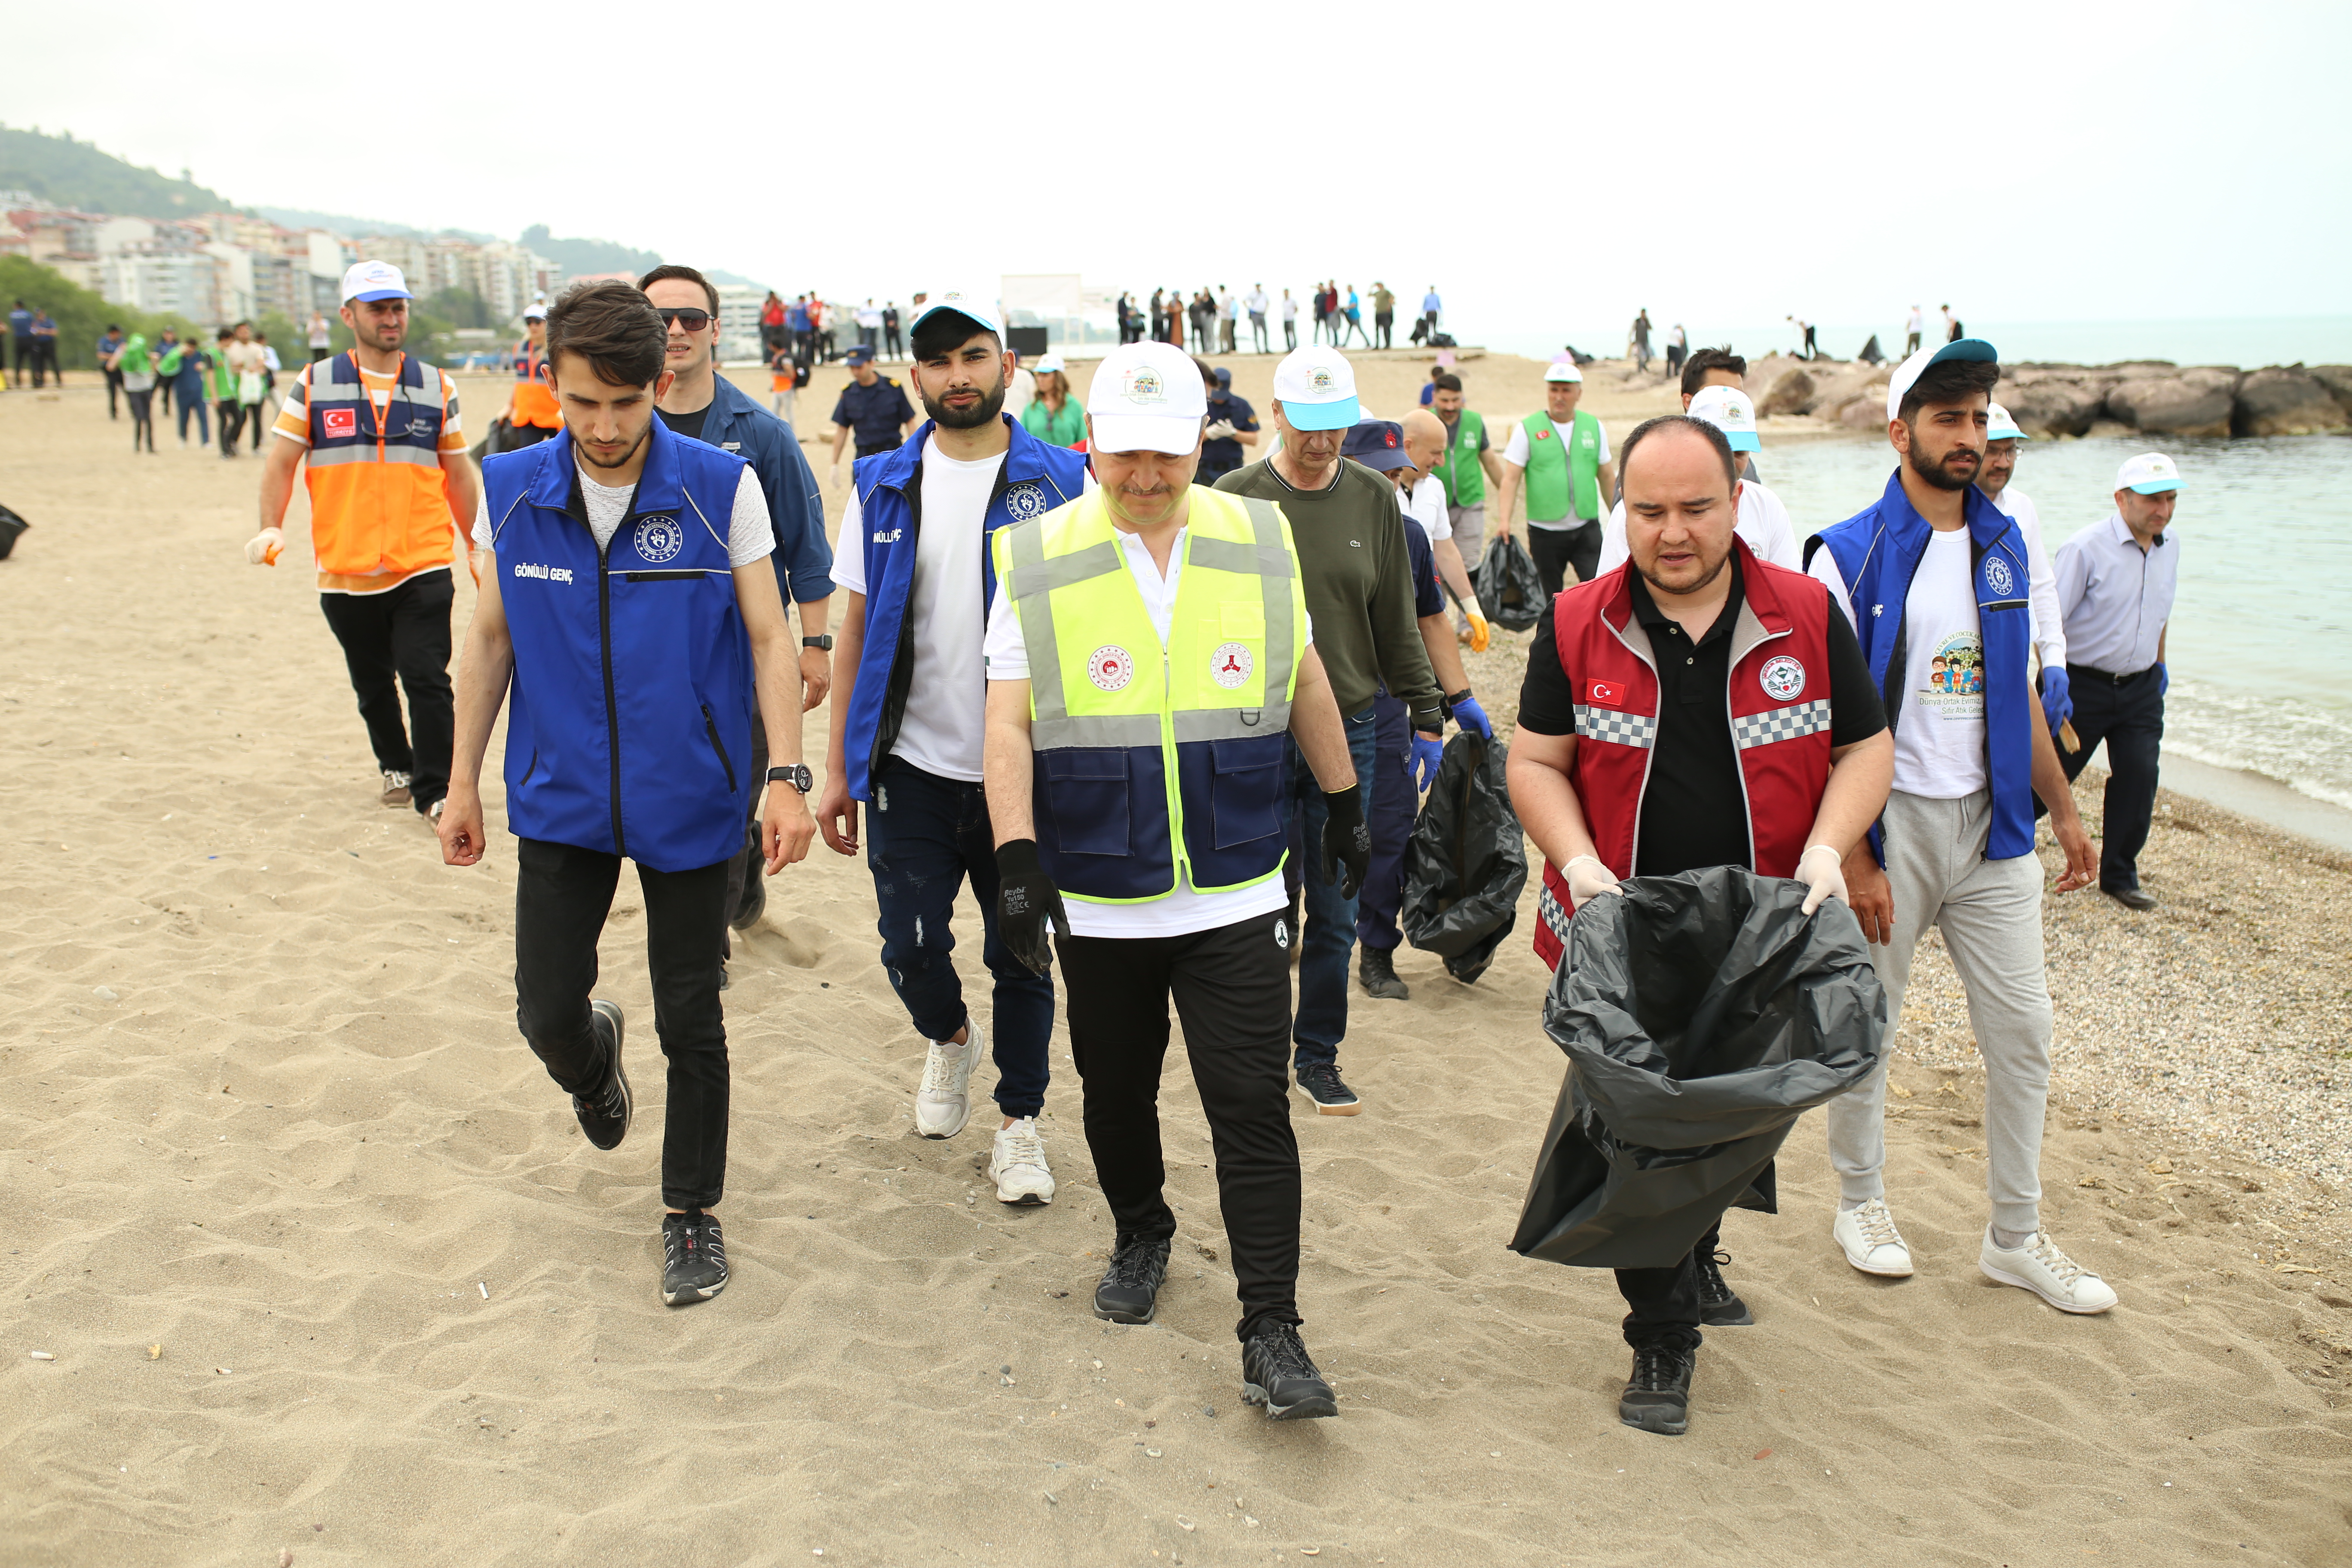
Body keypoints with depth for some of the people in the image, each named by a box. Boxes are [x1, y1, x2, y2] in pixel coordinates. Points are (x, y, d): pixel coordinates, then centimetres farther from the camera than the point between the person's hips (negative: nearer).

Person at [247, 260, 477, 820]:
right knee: (372, 685, 14)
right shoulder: (314, 385, 4)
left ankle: (435, 790, 0)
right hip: (345, 569, 1)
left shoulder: (437, 387, 7)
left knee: (426, 679, -9)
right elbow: (281, 460, 4)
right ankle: (396, 767, 34)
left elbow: (457, 473, 12)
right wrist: (271, 527, -10)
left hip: (424, 567, -1)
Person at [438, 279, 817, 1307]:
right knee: (546, 1011, 4)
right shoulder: (510, 490, -2)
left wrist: (786, 777, -14)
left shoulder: (721, 488, -10)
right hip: (562, 799, 2)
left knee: (691, 1021, 6)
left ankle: (692, 1212, 26)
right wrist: (464, 781, 9)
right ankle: (594, 1057, 42)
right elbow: (490, 639, 8)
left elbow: (768, 636, -6)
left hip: (688, 802, -2)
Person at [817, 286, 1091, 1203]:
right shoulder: (885, 487, 4)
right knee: (912, 948, 2)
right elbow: (855, 631, 7)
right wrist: (836, 768, 5)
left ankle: (1020, 1123, 28)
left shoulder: (1062, 483, -3)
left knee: (1021, 960, 8)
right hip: (913, 767, 2)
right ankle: (949, 1037, 36)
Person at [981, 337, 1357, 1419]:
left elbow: (1307, 687, 15)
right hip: (1099, 902, 0)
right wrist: (1018, 861, -15)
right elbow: (1009, 723, -6)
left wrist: (1344, 805, 22)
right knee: (1116, 1094, 16)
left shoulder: (1262, 545, 2)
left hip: (1237, 897, 0)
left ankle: (1271, 1335, 4)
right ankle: (1141, 1236, 43)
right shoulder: (1038, 562, -4)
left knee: (1252, 1109, -3)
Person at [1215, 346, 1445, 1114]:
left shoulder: (1375, 499, 5)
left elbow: (1398, 623, 11)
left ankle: (1319, 1053, 22)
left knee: (1336, 911, 7)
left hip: (1349, 730, 2)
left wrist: (1427, 716, 9)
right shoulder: (1234, 499, -2)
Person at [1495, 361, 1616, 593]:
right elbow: (1511, 479, -5)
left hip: (1587, 530, 2)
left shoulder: (1594, 427, 8)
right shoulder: (1527, 429, -2)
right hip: (1545, 531, -2)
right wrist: (1504, 520, -18)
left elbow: (1607, 478, 15)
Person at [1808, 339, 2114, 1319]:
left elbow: (2016, 690, 16)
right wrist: (1853, 859, -16)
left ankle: (2017, 1238, 22)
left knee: (2022, 1030, 8)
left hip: (1992, 825, 5)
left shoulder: (2002, 545, 8)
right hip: (1889, 823, -5)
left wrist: (2062, 808, 16)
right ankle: (1862, 1202, 30)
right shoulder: (1849, 556, -10)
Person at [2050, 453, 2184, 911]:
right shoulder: (2086, 549, -16)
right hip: (2084, 685, -5)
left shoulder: (2170, 546, 5)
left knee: (2139, 782, 0)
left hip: (2140, 689, 5)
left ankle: (2119, 876, 14)